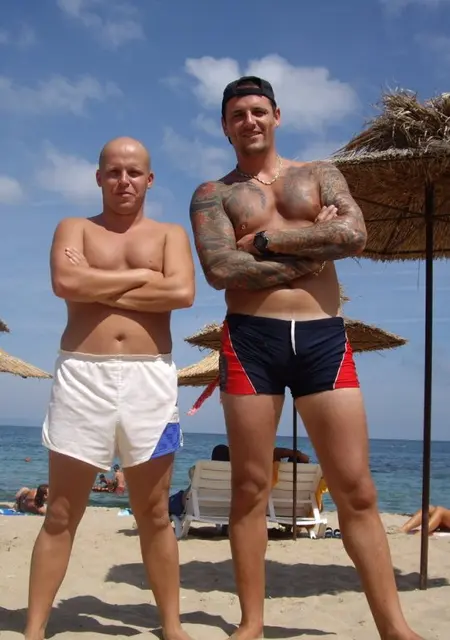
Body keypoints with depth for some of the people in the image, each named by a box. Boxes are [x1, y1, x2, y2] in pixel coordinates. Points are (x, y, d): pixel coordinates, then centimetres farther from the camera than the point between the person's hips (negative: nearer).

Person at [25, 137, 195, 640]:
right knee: (61, 514, 4)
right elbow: (66, 283, -10)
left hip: (150, 379, 1)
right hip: (82, 376, 0)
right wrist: (141, 276, -5)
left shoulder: (170, 234, 13)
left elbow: (183, 292, -8)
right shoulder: (74, 229, 12)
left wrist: (99, 288, -5)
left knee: (154, 514, 8)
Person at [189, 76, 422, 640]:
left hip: (323, 337, 1)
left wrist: (266, 240, -5)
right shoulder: (213, 193, 11)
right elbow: (220, 269, -8)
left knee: (357, 491, -1)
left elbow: (355, 235, -4)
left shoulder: (320, 174, 16)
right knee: (250, 487, 3)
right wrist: (312, 247, -4)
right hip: (250, 339, 0)